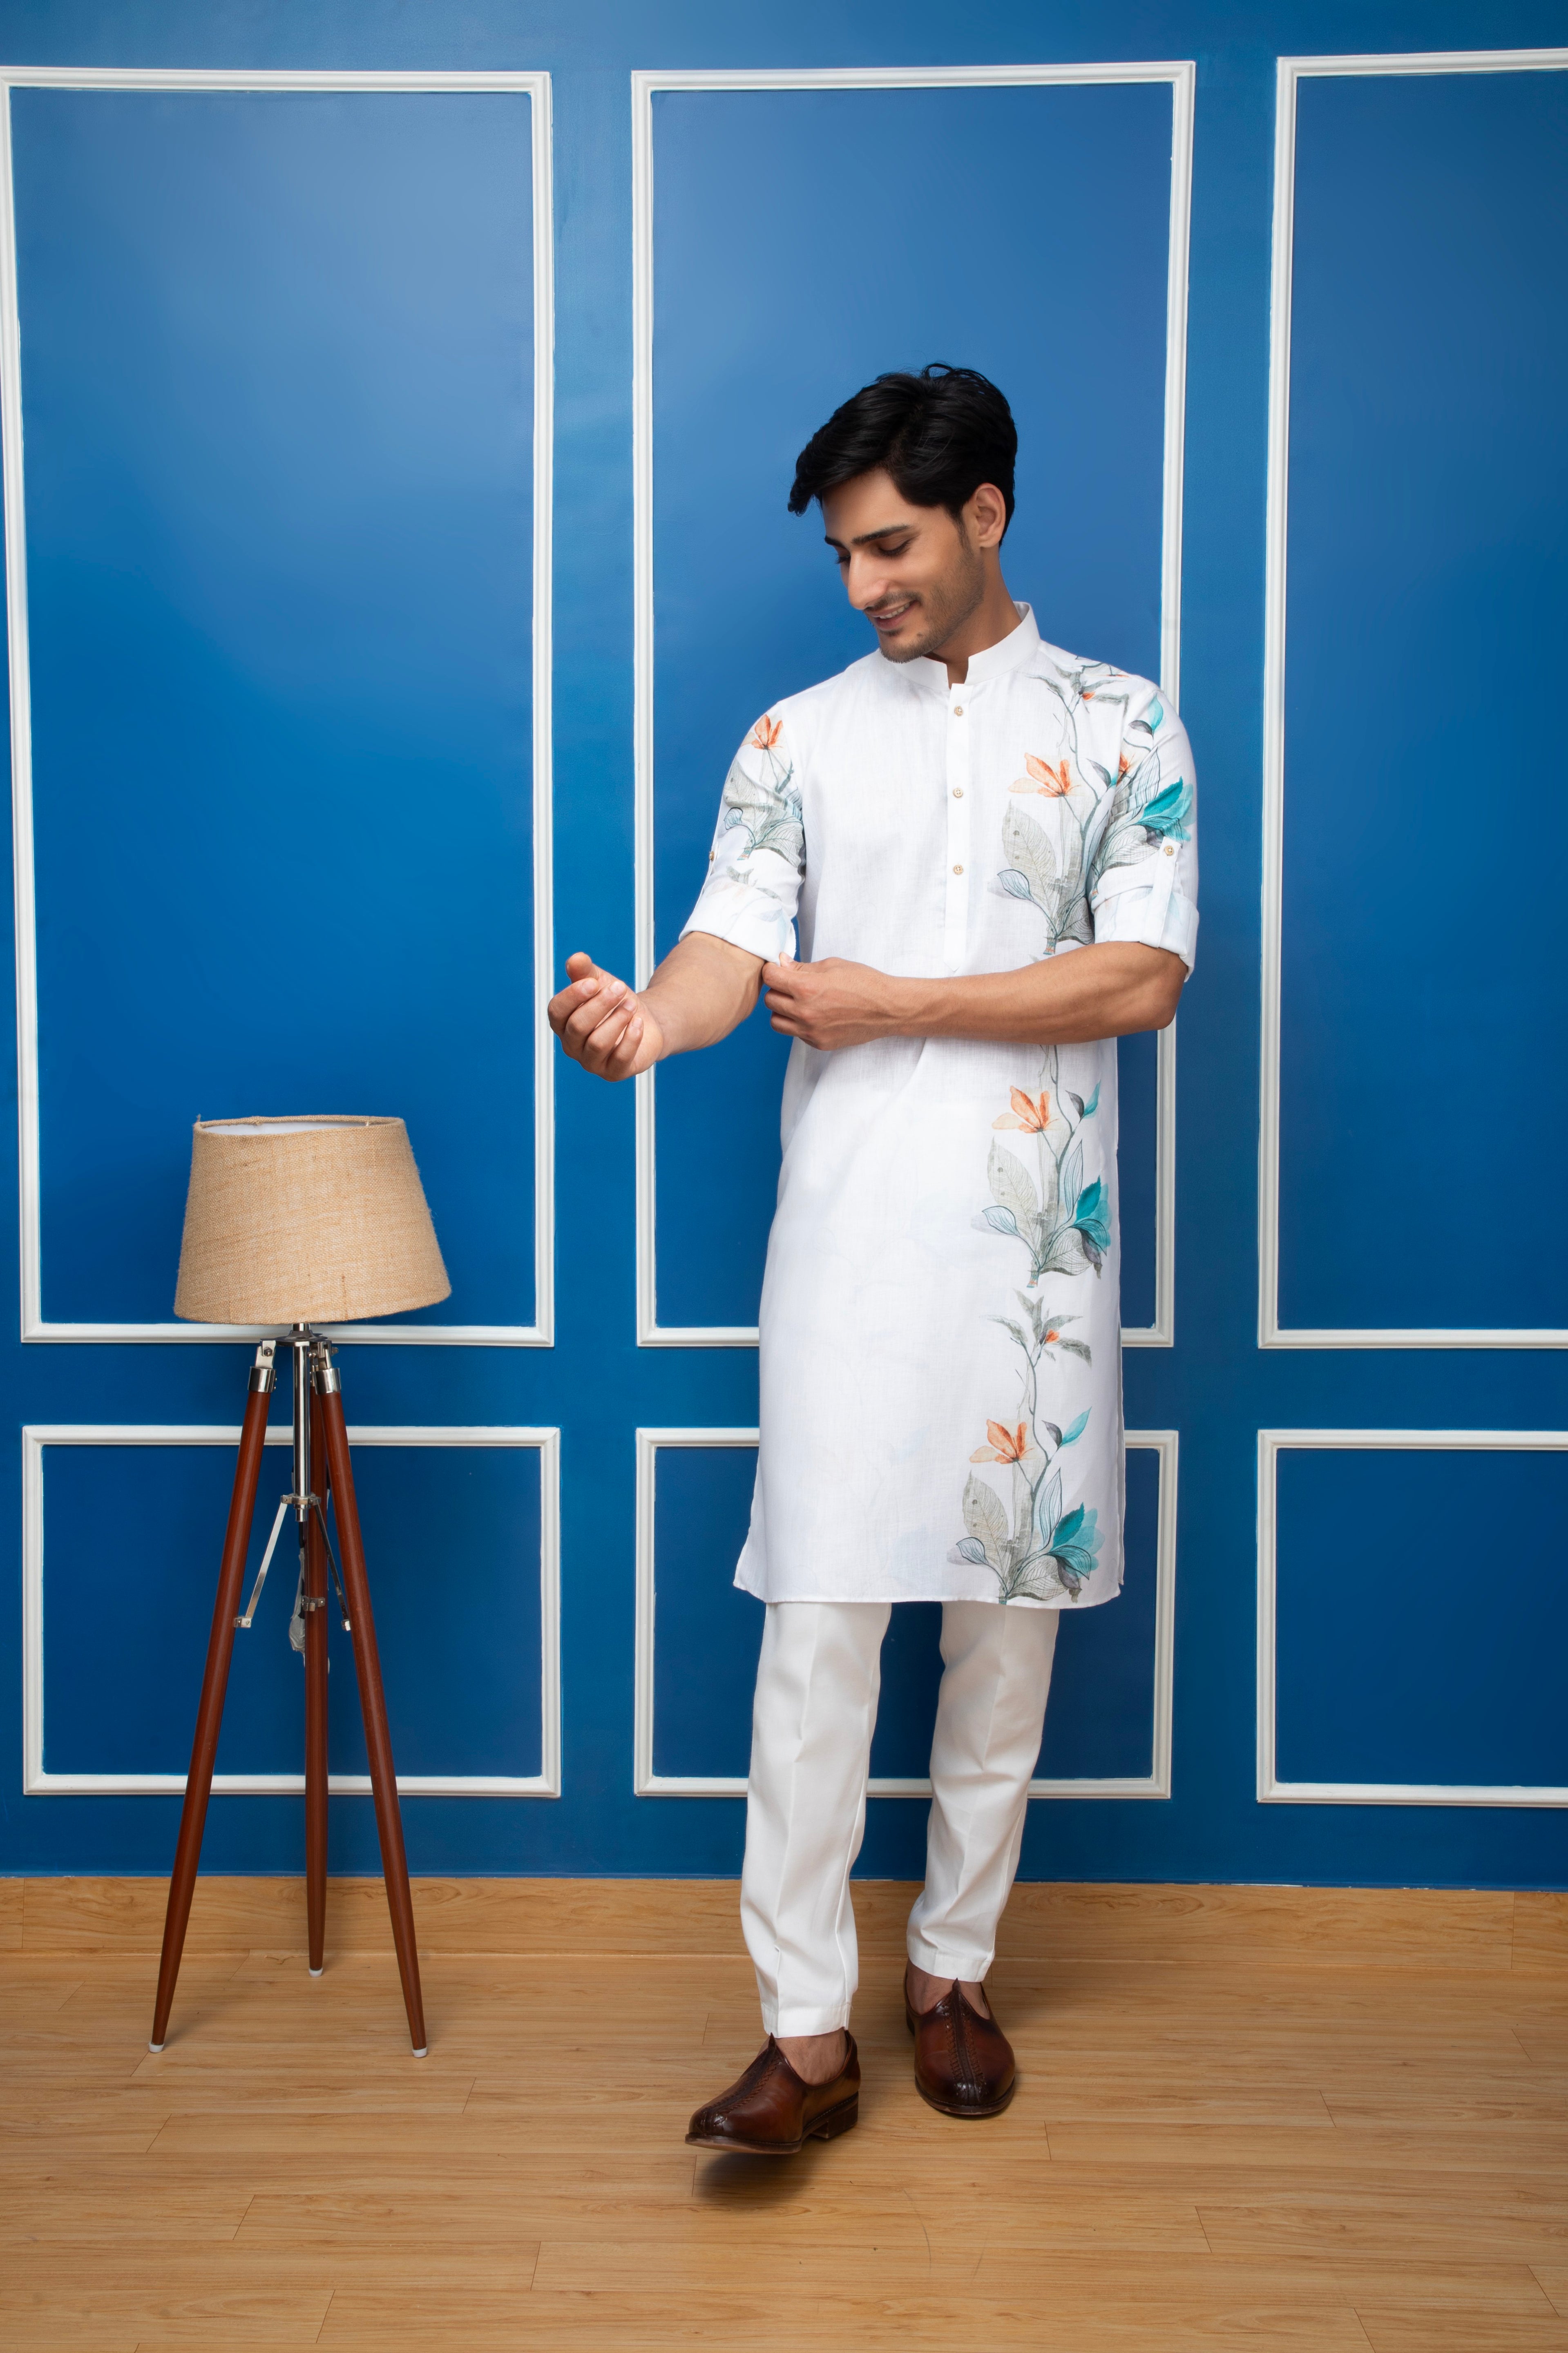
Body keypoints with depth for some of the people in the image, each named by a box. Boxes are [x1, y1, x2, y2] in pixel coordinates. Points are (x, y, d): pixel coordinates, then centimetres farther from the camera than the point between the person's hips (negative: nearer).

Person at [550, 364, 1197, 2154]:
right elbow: (733, 945, -3)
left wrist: (895, 1003, -12)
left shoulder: (1121, 726, 5)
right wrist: (649, 1019, -26)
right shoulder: (799, 736, 9)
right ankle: (807, 2030, 6)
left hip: (1035, 1232, 0)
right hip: (850, 1225, 0)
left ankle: (952, 1969, 27)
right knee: (820, 1615, -5)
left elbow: (1145, 977, -6)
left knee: (1008, 1611, 8)